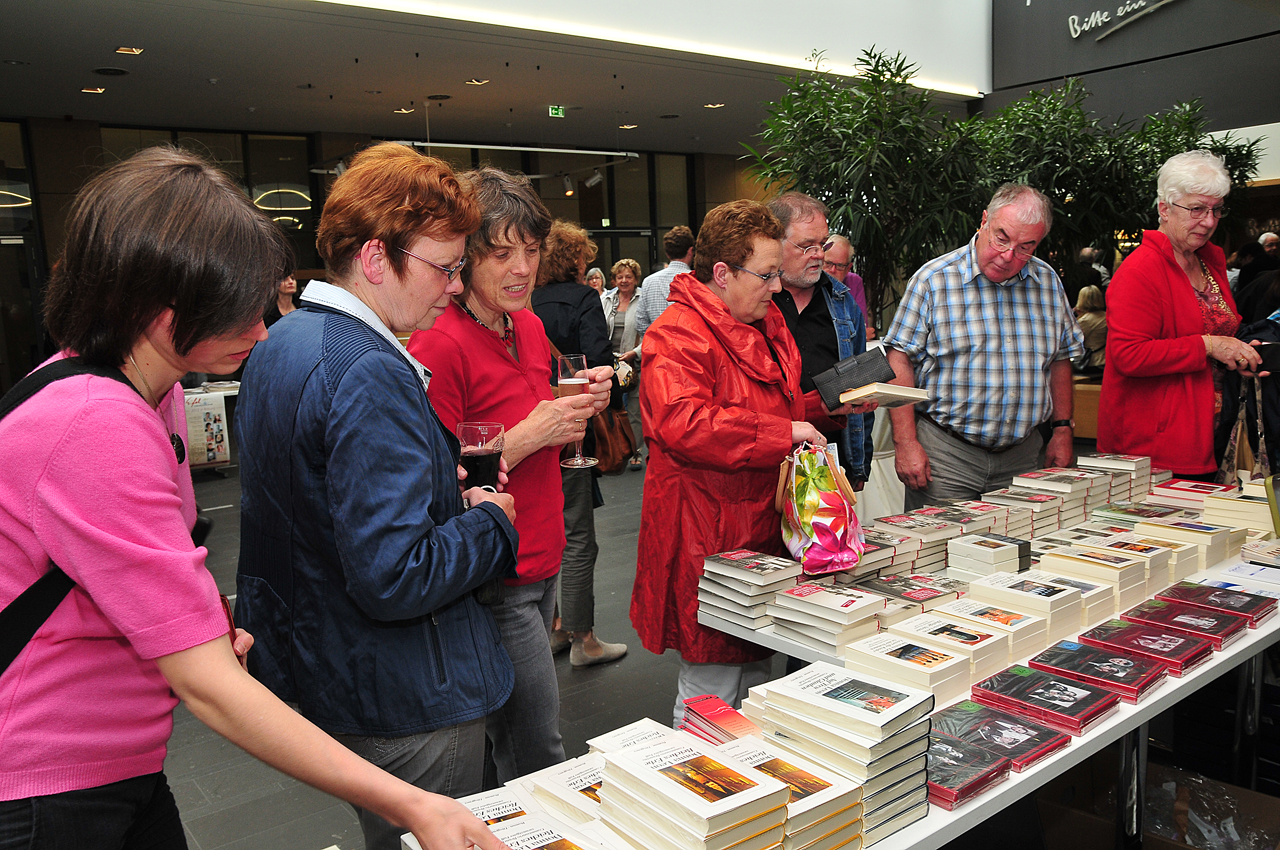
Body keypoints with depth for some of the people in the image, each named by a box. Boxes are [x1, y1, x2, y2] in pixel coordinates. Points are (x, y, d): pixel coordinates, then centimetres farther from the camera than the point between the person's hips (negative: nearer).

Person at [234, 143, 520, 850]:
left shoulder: (278, 346, 6)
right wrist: (489, 521, -14)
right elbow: (394, 579, -31)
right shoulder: (372, 374, -26)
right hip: (409, 710, -9)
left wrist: (451, 501, 5)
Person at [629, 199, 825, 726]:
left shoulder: (764, 326, 16)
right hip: (707, 540, -9)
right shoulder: (678, 335, -15)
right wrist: (783, 432, -25)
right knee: (711, 695, 0)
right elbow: (683, 424, -30)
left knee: (755, 671, 21)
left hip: (760, 530, 10)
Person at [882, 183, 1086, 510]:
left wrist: (1062, 430, 12)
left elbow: (1060, 358, 17)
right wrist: (905, 444, -14)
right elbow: (899, 361, -9)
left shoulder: (1047, 281, 8)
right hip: (945, 451, -4)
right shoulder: (934, 279, -7)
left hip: (1021, 453, 4)